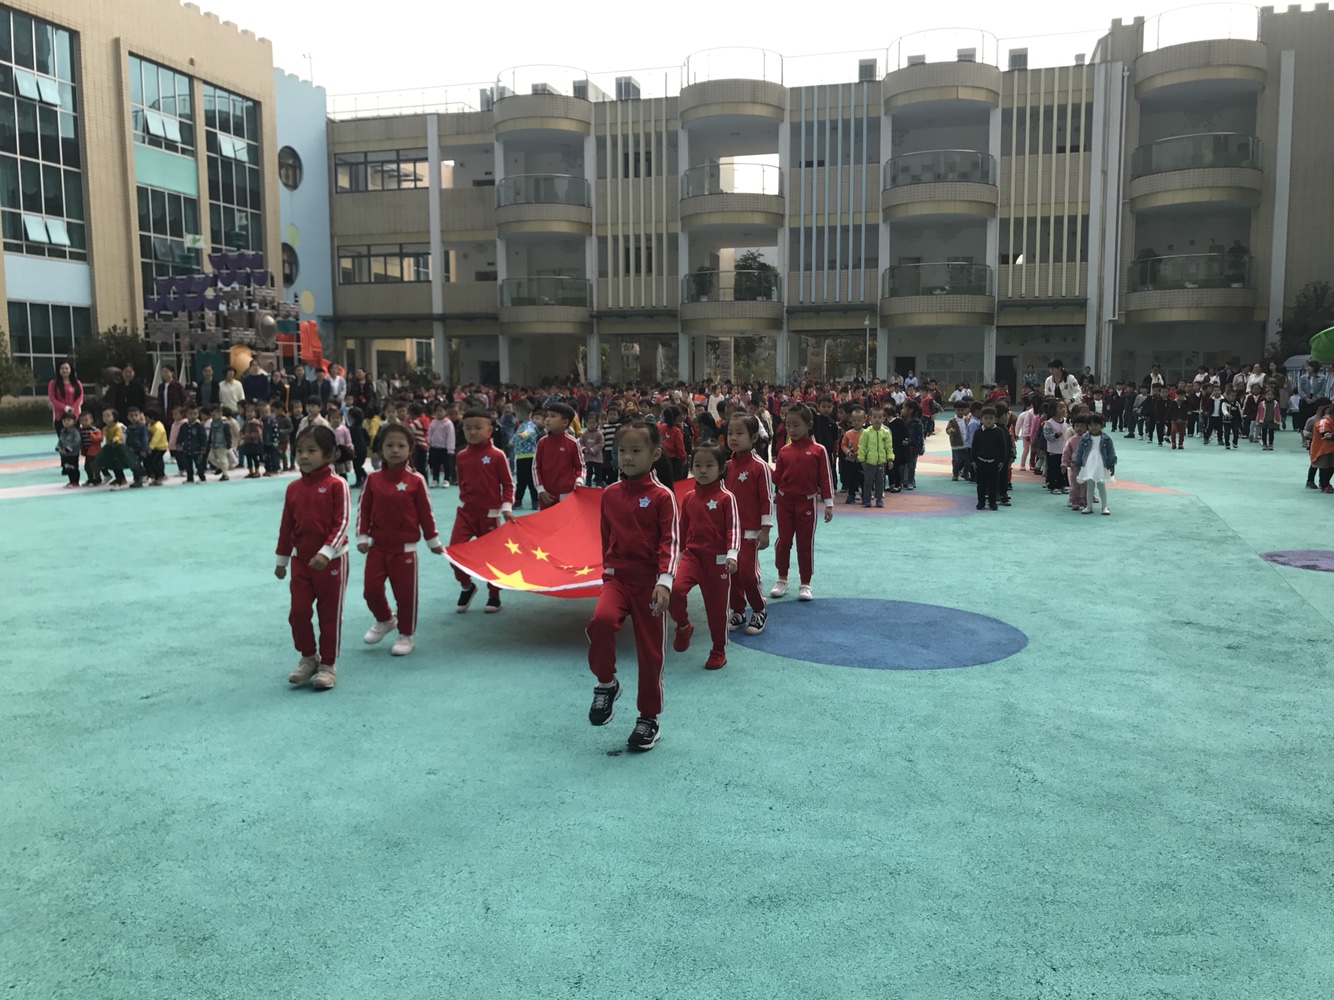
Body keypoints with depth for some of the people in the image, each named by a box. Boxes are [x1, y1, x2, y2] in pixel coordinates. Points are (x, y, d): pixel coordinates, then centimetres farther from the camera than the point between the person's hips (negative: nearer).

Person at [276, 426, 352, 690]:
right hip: (301, 560, 5)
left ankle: (328, 665, 19)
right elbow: (286, 526, 10)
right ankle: (308, 658, 26)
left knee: (330, 615, 6)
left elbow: (342, 523, -16)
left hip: (332, 561, -4)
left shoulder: (336, 485, -13)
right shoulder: (293, 488, 3)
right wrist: (282, 560, 14)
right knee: (298, 611, 5)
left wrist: (326, 552, -25)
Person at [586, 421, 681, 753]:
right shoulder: (609, 494, 6)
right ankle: (606, 684, -2)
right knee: (601, 620, -27)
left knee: (650, 650, 5)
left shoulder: (662, 496, -7)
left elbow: (671, 542, -11)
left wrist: (665, 581, -22)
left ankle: (649, 719, 23)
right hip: (617, 577, 3)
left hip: (649, 581, -2)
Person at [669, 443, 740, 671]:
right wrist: (679, 553, 19)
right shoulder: (688, 498, 7)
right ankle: (684, 627, 7)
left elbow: (734, 529, -10)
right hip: (692, 555, 3)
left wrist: (732, 554, -23)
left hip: (718, 559, -3)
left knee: (716, 606, 6)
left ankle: (718, 651, 26)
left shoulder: (726, 498, -6)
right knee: (674, 589, -22)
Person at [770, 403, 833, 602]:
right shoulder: (784, 451, 3)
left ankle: (805, 584, 15)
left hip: (807, 502, -3)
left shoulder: (818, 450, -5)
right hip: (784, 501, 3)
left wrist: (828, 504, -6)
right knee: (783, 540, 9)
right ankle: (782, 579, 25)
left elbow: (825, 478, -5)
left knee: (806, 543, 5)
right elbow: (777, 478, 5)